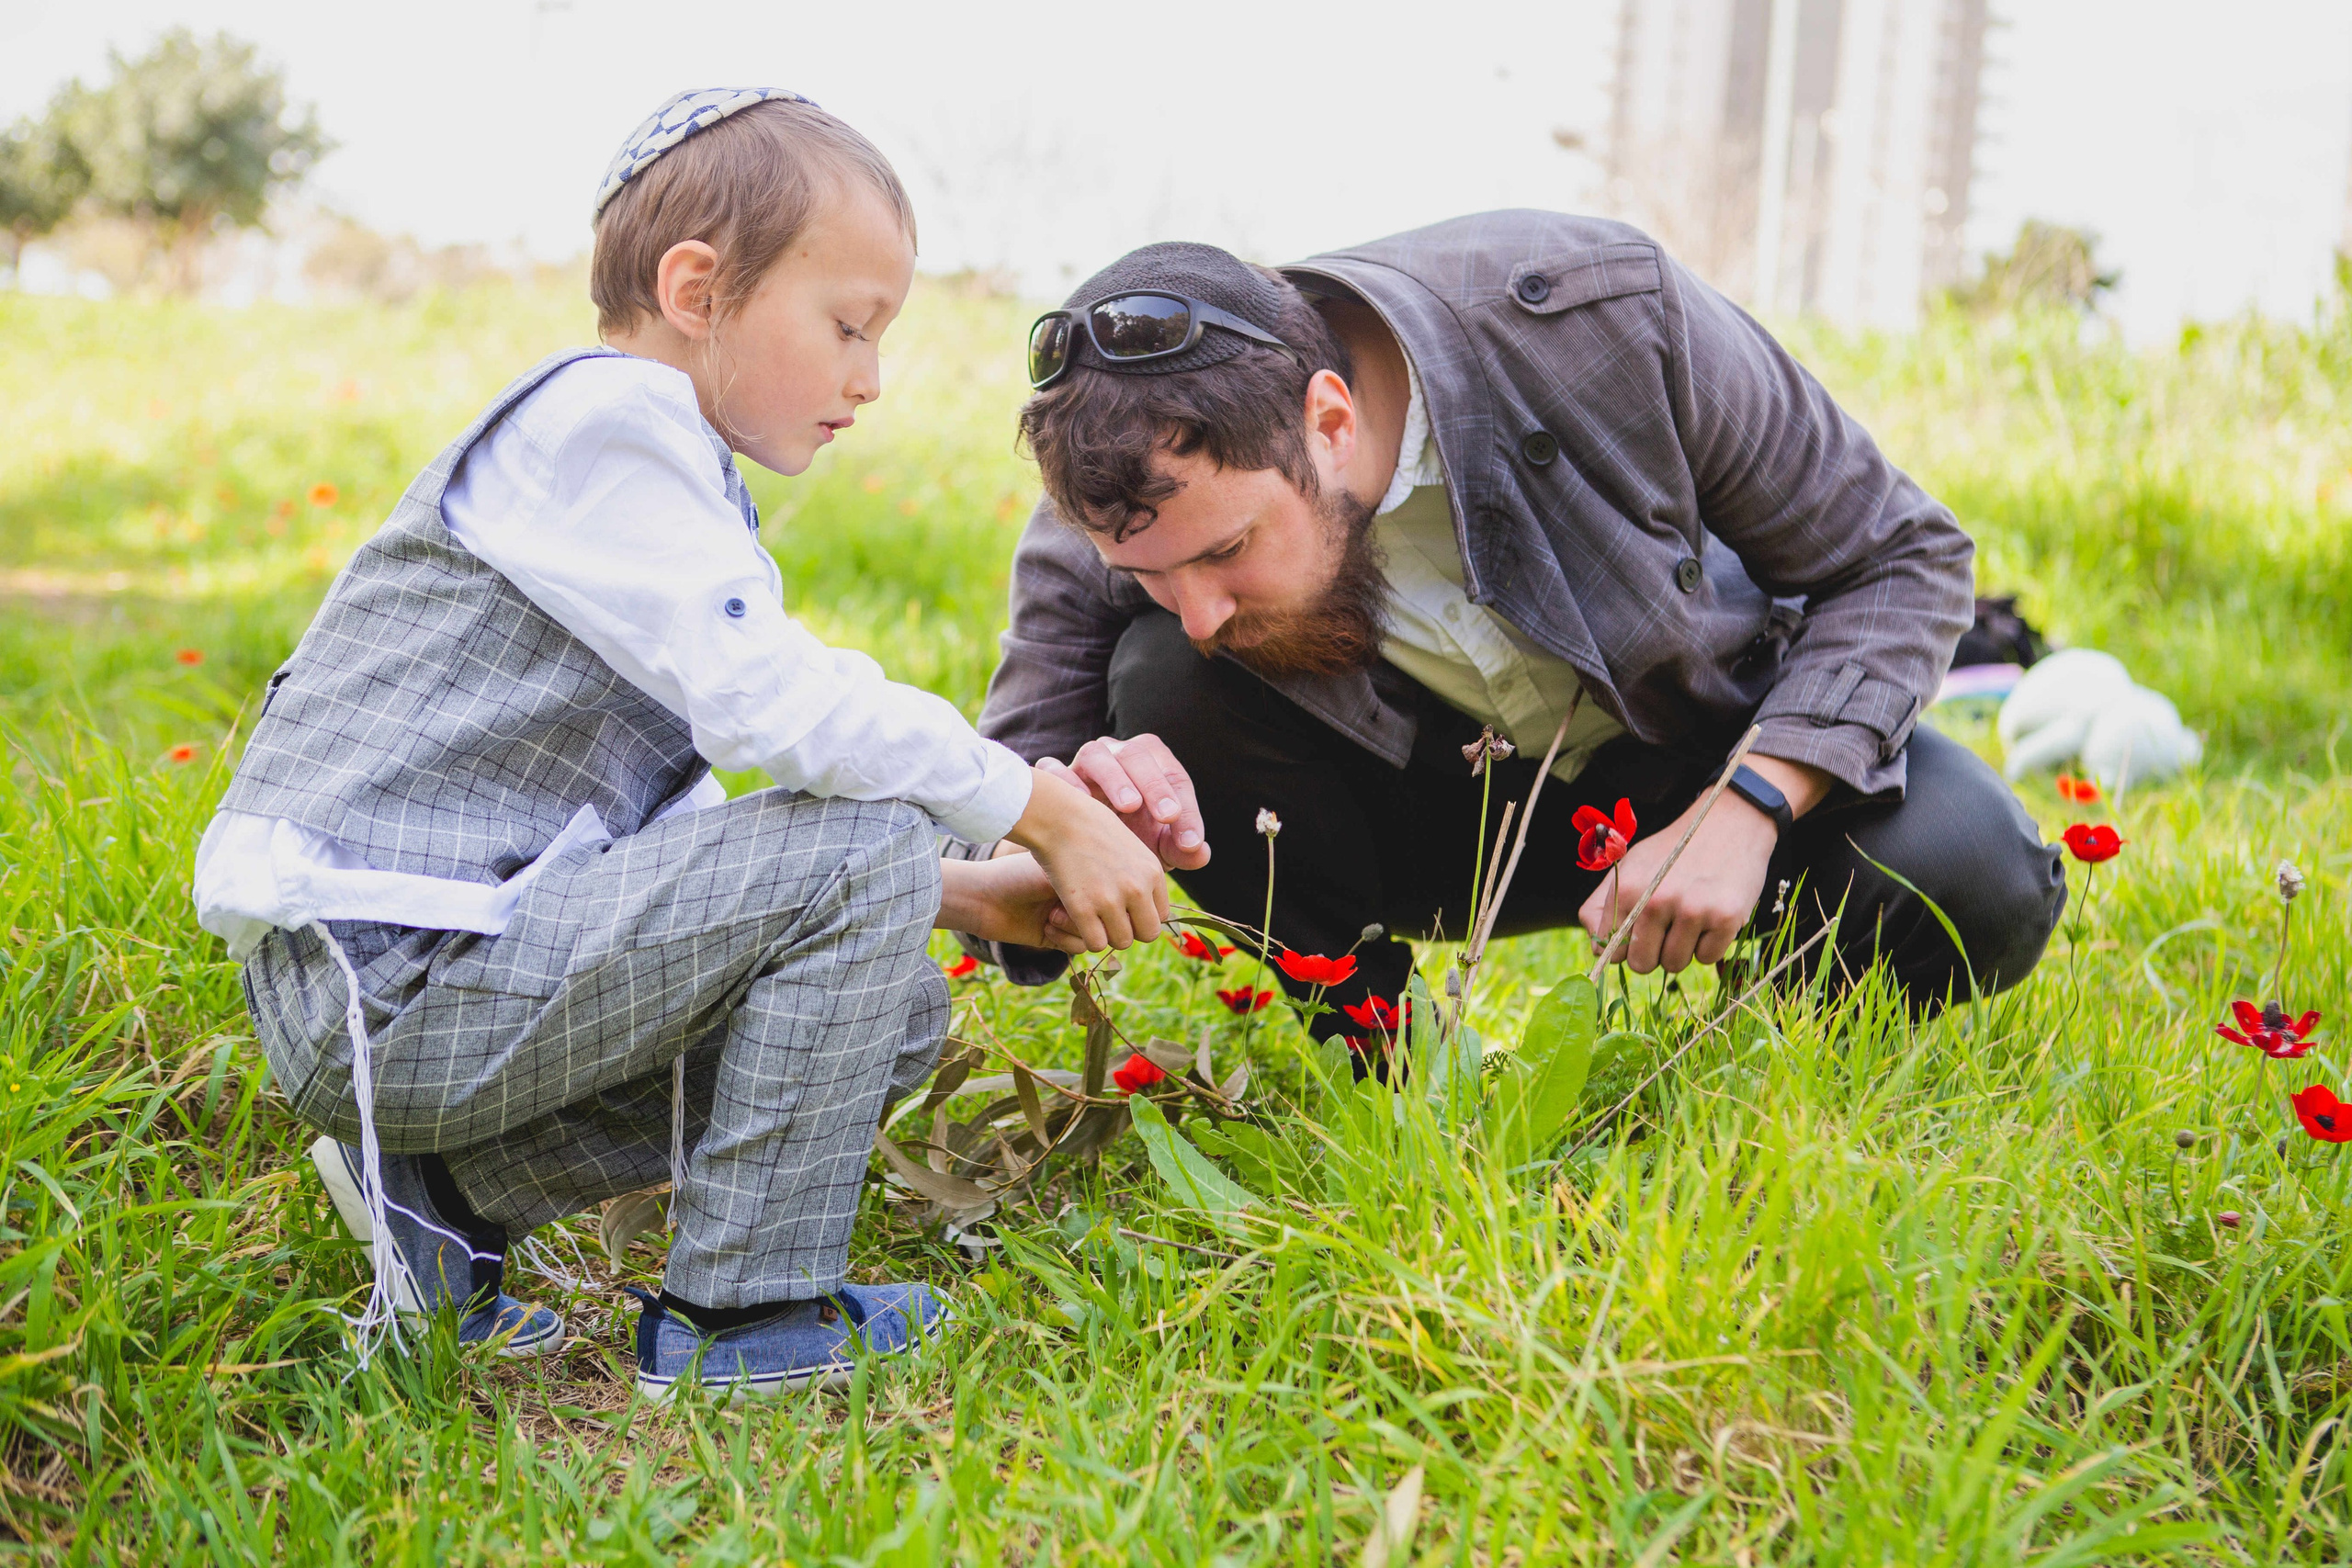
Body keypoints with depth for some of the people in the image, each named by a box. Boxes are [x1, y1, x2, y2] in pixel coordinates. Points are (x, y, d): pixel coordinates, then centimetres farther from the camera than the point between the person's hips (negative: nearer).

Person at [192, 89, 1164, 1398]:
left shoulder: (670, 483, 21)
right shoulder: (601, 420, -11)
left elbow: (680, 821, 19)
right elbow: (774, 699, -23)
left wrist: (964, 896, 10)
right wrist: (1045, 811, -13)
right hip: (383, 981, -10)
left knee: (896, 1013, 11)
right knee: (864, 854, -16)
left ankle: (443, 1195, 11)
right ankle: (743, 1315, -6)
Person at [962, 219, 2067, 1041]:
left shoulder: (1600, 316, -31)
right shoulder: (1123, 509, -26)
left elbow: (1901, 556, -17)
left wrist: (1749, 809, -32)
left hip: (1704, 759, -1)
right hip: (1418, 810, 1)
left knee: (1975, 887, -29)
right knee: (1163, 686, -28)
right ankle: (1371, 1056, -5)